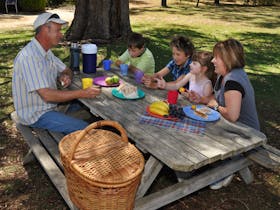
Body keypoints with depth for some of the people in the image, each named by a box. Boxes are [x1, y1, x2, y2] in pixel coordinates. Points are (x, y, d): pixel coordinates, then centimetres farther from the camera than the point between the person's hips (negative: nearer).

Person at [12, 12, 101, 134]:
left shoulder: (46, 51, 6)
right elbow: (47, 95, -31)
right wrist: (82, 93, -29)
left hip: (50, 105, 10)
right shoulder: (29, 57, -26)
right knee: (84, 129, -20)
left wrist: (65, 76, -9)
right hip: (36, 114, -10)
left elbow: (66, 70, 16)